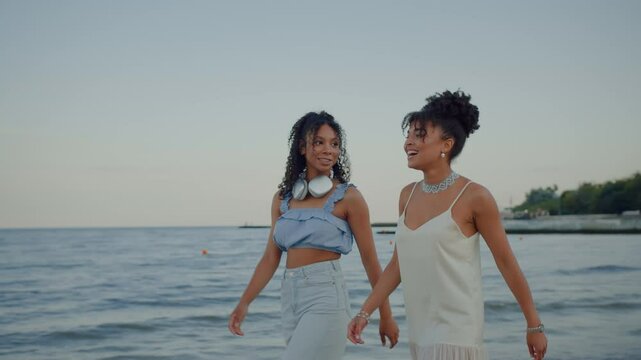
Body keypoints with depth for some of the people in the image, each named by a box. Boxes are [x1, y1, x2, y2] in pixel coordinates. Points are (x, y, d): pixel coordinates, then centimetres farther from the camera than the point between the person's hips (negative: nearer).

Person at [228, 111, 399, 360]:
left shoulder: (348, 197, -3)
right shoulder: (283, 198, 11)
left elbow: (370, 260, -1)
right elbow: (271, 257, 12)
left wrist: (385, 315, 2)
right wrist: (244, 303, 6)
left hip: (325, 299, -5)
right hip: (290, 298, 6)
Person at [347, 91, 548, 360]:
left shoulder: (474, 197, -10)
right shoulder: (408, 195, 7)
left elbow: (507, 263, -4)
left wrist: (534, 325, 0)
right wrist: (365, 312, 9)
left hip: (456, 335, -6)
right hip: (420, 333, 6)